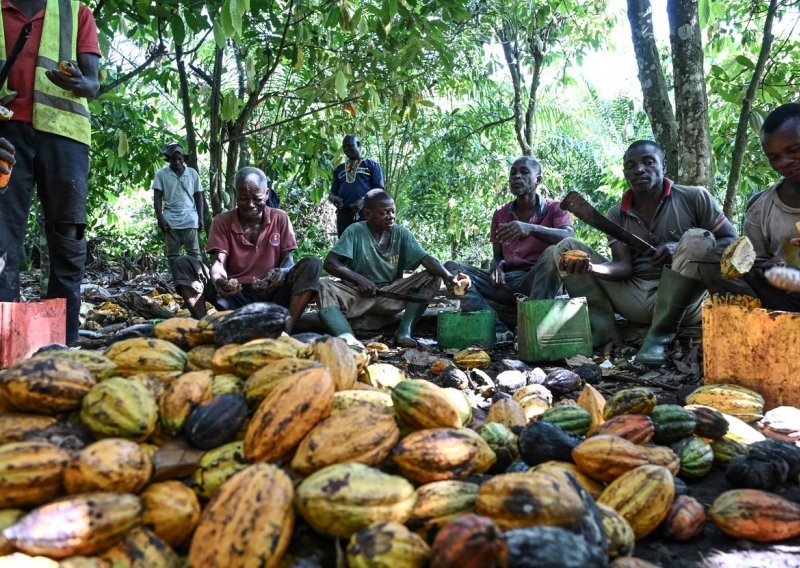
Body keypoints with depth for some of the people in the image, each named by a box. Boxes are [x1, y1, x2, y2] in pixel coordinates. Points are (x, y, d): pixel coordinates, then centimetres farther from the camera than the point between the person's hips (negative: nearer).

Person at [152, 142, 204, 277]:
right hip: (170, 220, 0)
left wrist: (201, 218, 4)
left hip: (190, 219, 0)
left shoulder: (192, 173, 9)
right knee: (172, 254, 2)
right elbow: (157, 198, 3)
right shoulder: (161, 174, 6)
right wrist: (160, 218, -8)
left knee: (194, 252, -5)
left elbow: (199, 197, 11)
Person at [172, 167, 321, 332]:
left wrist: (282, 272, -28)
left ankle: (286, 331, -34)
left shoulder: (280, 218, 3)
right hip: (234, 296, 0)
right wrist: (218, 280, -35)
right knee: (184, 263, -16)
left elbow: (288, 260, -2)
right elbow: (218, 262, -10)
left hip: (271, 295, 0)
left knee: (311, 265, -24)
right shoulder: (222, 221, 2)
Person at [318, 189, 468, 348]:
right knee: (323, 285, -30)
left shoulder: (401, 233, 0)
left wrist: (448, 276, -30)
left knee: (432, 278, -14)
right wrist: (360, 279, -23)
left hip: (391, 295, 3)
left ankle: (404, 332, -24)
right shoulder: (355, 231, -7)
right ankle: (348, 339, -53)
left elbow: (426, 258, -11)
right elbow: (330, 263, -12)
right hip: (358, 295, -2)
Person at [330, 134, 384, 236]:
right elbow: (333, 192, 24)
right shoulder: (339, 169, 25)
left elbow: (379, 189, 1)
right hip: (343, 214, 4)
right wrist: (333, 198, -2)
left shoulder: (372, 165, 12)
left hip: (366, 213, -4)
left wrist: (363, 201, -17)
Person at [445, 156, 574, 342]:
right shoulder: (500, 214, 15)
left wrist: (531, 228, -35)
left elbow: (570, 238, -19)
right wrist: (497, 268, -10)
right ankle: (499, 330, -31)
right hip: (506, 282, 5)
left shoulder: (554, 209, 2)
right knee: (452, 267, -10)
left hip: (538, 281, -4)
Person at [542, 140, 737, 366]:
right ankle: (602, 329, -15)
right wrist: (590, 267, -25)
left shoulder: (694, 198, 2)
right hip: (635, 299, 3)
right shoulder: (617, 215, 9)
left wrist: (681, 249, -17)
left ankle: (660, 335, -21)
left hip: (681, 300, -2)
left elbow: (732, 243, 0)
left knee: (697, 238, -30)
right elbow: (624, 267, -2)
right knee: (566, 248, -4)